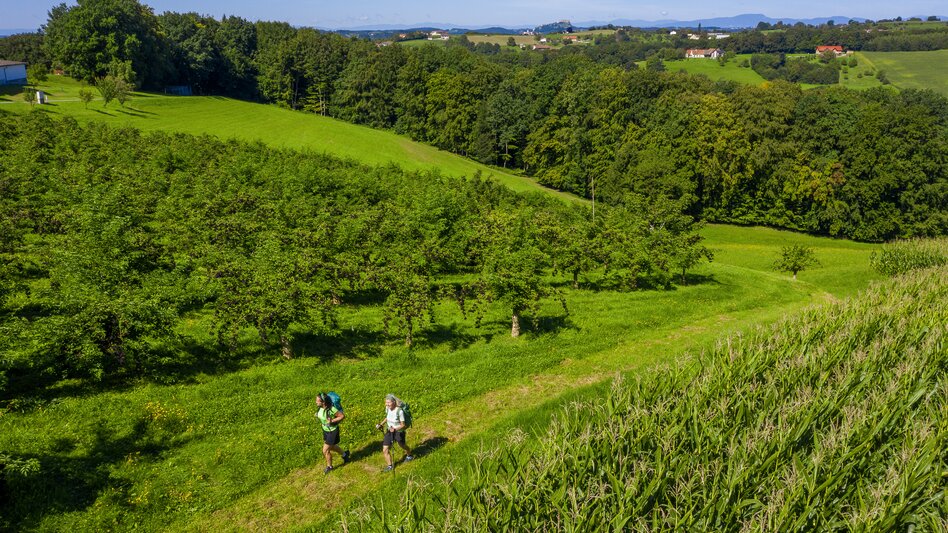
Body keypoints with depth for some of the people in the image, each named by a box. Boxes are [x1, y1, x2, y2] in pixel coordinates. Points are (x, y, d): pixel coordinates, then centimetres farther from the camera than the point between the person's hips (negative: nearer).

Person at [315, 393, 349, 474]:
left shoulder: (331, 409, -35)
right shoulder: (320, 407, -14)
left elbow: (342, 415, -24)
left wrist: (332, 421, -29)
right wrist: (317, 415, -10)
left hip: (332, 431, -7)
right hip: (325, 430, 8)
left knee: (325, 451, 3)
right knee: (331, 447, 26)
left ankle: (329, 466, 30)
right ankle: (344, 454, 52)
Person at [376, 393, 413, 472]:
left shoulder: (399, 411, -29)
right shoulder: (387, 408, -10)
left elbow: (402, 425, -21)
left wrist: (395, 429, -36)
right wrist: (381, 424, 1)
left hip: (399, 432, -5)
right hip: (389, 431, 5)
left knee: (402, 446, 25)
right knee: (385, 450, -3)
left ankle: (409, 455, 57)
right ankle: (390, 466, 17)